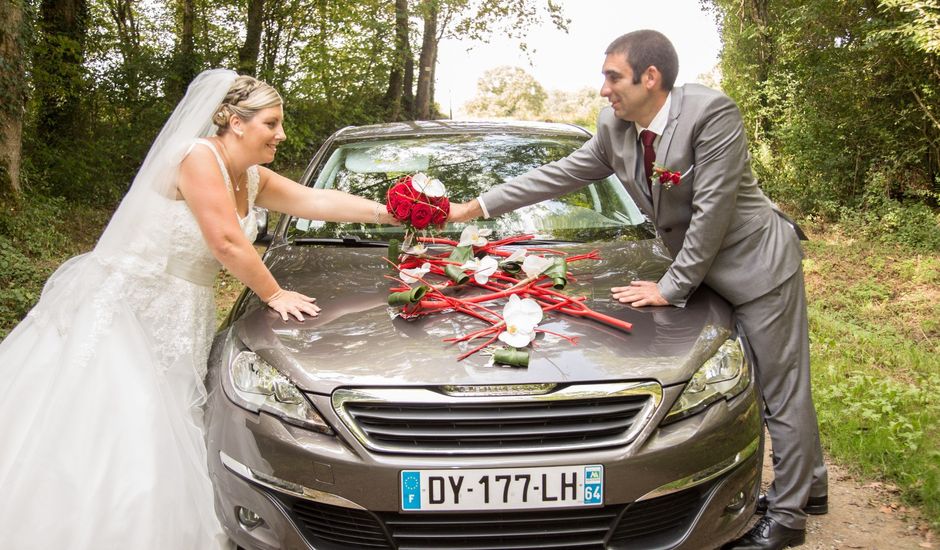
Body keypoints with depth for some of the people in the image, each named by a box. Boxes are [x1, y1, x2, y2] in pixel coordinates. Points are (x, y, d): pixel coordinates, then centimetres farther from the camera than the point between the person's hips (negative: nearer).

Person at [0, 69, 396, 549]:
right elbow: (228, 243, -20)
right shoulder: (200, 156, -16)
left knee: (151, 446, 6)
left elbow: (316, 201, 13)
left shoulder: (251, 177, 10)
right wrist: (274, 295, -8)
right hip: (121, 309, -8)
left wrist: (385, 211, 8)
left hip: (173, 322, 8)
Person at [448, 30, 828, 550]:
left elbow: (712, 210, -24)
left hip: (757, 263, -7)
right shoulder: (614, 128, -3)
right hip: (705, 269, 8)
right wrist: (473, 208, 4)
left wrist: (671, 287, -18)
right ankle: (808, 482, 37)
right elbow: (557, 175, 4)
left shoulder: (712, 112, -24)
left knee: (782, 390, 2)